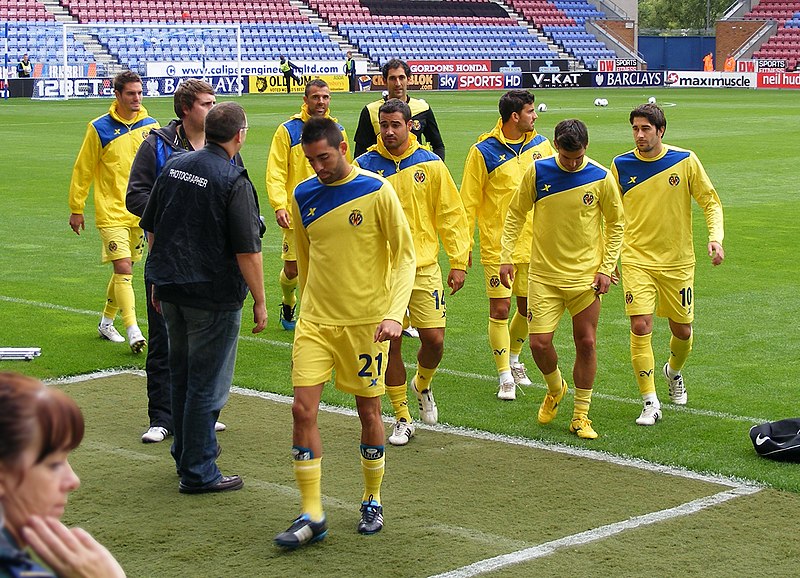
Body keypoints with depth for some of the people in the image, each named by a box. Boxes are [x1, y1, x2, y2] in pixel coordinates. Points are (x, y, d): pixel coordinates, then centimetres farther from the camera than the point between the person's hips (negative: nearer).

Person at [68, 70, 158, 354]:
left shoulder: (151, 126, 4)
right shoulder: (99, 128, -7)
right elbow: (82, 170, 0)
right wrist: (76, 209, 2)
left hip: (140, 212, 5)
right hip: (111, 211, -5)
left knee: (124, 269, 13)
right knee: (123, 269, -14)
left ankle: (107, 322, 30)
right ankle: (133, 331, -15)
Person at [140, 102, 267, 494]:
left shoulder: (174, 166, 5)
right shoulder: (233, 182, -15)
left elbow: (151, 229, 13)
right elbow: (247, 251, -17)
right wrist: (259, 302, -9)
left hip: (170, 286, 7)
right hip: (213, 294, -7)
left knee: (181, 375, 20)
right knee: (207, 384, 2)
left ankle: (185, 455, 33)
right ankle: (198, 472, 7)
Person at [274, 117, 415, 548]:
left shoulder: (377, 191, -8)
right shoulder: (303, 196, 5)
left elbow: (404, 254, -6)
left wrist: (394, 313, -17)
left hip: (366, 322, -3)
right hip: (315, 321, 3)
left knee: (368, 412, 6)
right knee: (303, 409, -7)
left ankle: (372, 502, 26)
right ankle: (311, 516, 0)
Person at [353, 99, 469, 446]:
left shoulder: (430, 165, 1)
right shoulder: (364, 166, -1)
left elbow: (451, 215, 4)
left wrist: (458, 261, -1)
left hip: (423, 267, 0)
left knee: (434, 339, -3)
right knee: (389, 344, 2)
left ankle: (423, 385, 31)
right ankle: (403, 420, 16)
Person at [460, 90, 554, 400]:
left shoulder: (541, 145, 4)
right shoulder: (483, 151, -9)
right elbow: (469, 202, -5)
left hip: (533, 244, 4)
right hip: (498, 245, -4)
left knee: (528, 308, 12)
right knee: (500, 309, -3)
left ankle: (513, 359, 36)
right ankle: (505, 376, 7)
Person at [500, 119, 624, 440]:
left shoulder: (601, 178, -7)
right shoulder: (537, 171, -5)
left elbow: (615, 223, 5)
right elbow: (516, 214, 6)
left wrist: (606, 268, -2)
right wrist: (506, 257, 0)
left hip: (586, 275, 0)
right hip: (544, 275, 0)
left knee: (586, 343, 3)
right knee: (539, 343, -6)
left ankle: (581, 416, 18)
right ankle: (555, 389, 27)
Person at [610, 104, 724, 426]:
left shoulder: (686, 161, -6)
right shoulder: (620, 166, -3)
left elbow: (711, 202, 1)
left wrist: (715, 238, -14)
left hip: (678, 262, 1)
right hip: (637, 260, -1)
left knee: (682, 330, 10)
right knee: (640, 327, -14)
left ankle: (674, 371, 45)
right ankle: (650, 403, -6)